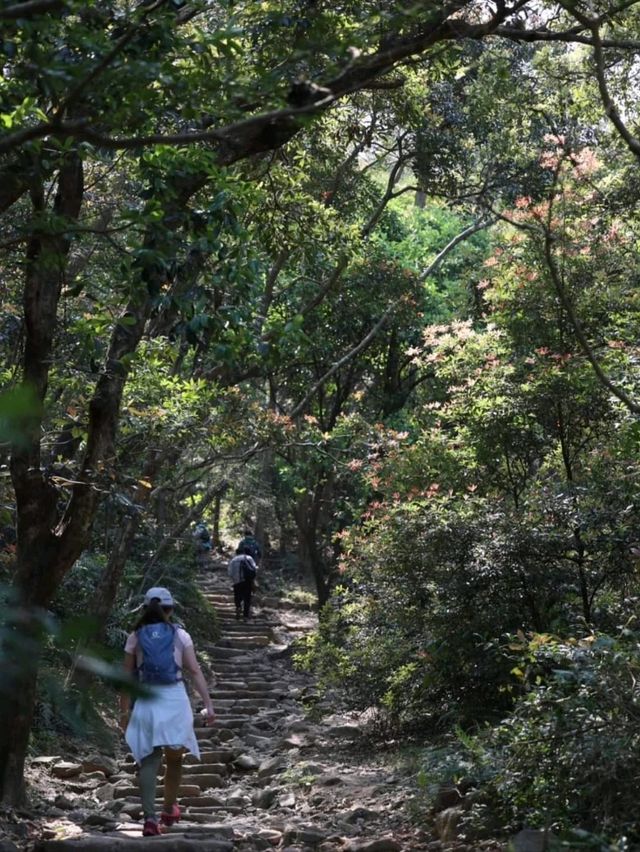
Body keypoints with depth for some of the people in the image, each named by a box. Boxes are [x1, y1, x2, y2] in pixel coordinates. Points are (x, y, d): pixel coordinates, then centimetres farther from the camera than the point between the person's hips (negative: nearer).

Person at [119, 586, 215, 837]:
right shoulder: (180, 635, 2)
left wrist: (124, 711, 11)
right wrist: (208, 705, -3)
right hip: (174, 699, 0)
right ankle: (169, 808, 31)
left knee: (149, 761, 2)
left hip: (146, 701, 0)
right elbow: (195, 671, -3)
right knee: (174, 759, 19)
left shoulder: (135, 637, 5)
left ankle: (150, 817, -11)